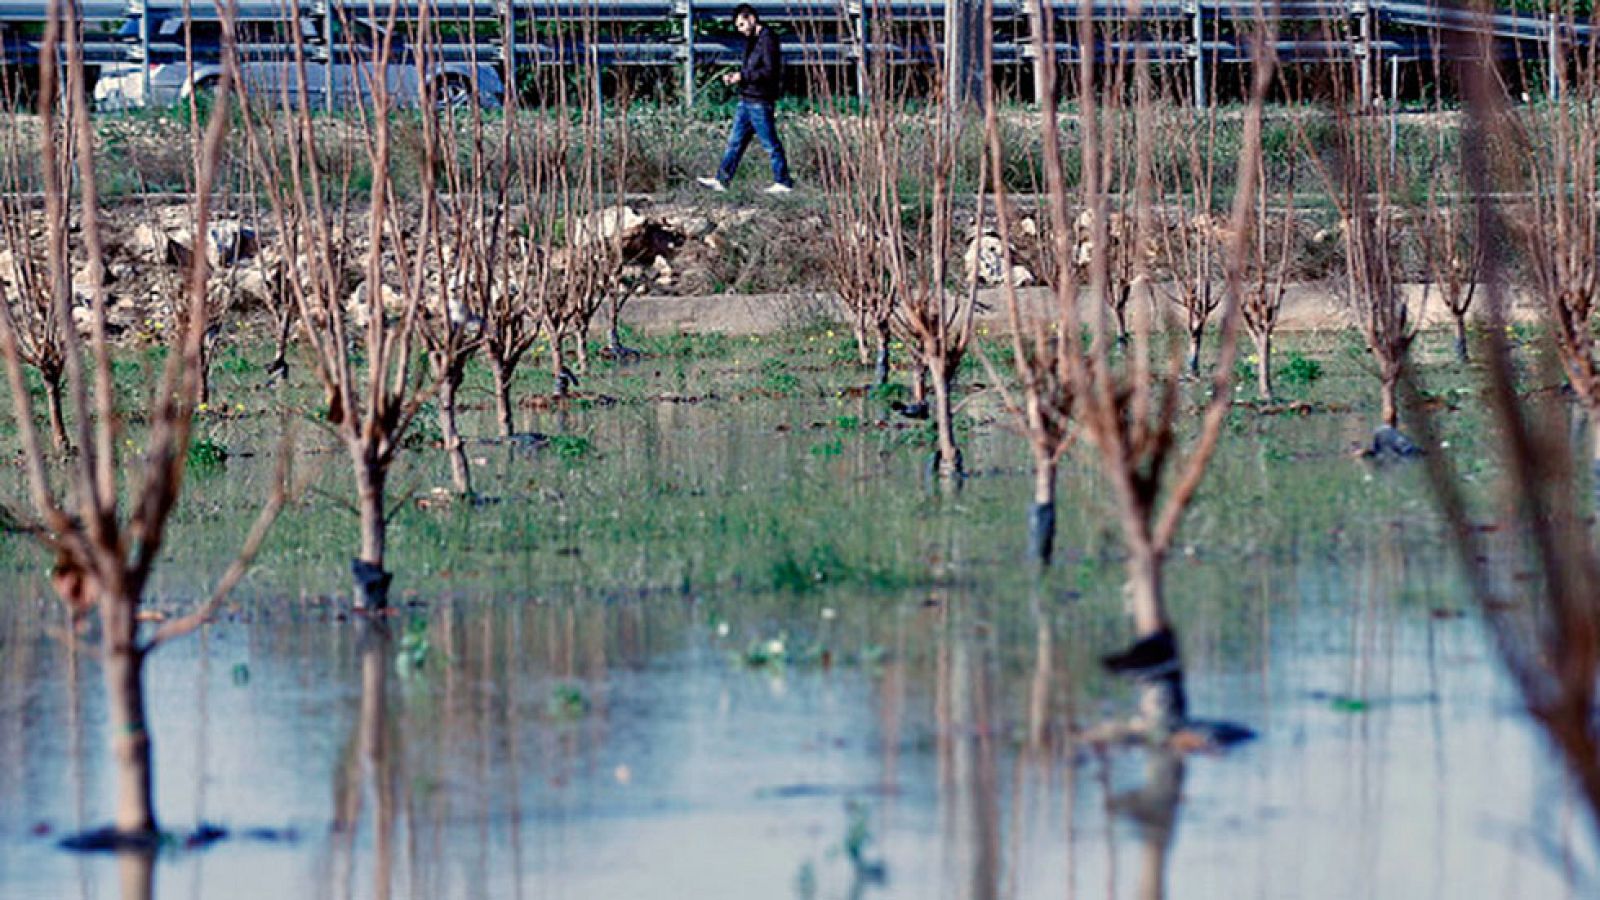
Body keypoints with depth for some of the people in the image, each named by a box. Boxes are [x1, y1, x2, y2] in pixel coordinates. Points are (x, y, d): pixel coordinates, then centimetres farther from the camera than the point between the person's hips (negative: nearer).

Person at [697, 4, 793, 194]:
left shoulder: (767, 40, -14)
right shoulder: (751, 40, 15)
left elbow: (769, 71, -21)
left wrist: (743, 76, -17)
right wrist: (734, 76, 5)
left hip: (760, 102, -10)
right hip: (746, 100, 10)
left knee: (770, 143, -1)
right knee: (735, 142, 9)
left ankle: (783, 183, 7)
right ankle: (721, 180, 11)